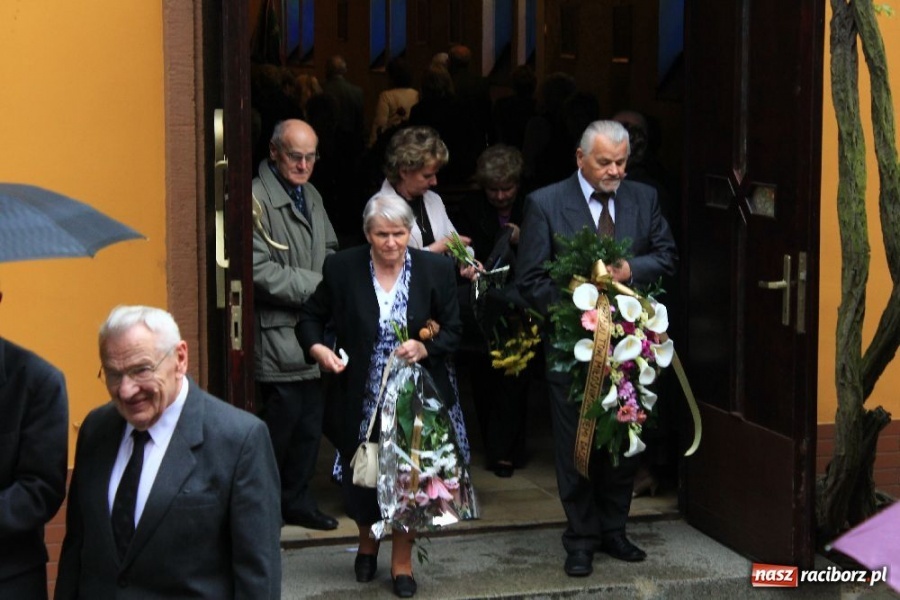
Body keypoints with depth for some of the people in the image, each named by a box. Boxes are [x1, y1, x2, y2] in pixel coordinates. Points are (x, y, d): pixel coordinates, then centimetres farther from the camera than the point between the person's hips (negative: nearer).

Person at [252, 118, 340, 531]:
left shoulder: (311, 195, 16)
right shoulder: (257, 198, -14)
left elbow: (329, 253, 26)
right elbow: (259, 269, -19)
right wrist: (317, 285, -14)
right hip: (278, 332, -8)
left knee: (310, 423, 13)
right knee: (279, 423, -4)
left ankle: (296, 500, 26)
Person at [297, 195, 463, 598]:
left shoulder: (435, 270, -3)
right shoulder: (342, 269, -4)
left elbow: (453, 331, 1)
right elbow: (310, 318, 5)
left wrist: (425, 348, -18)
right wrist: (317, 348, -15)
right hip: (362, 398, 0)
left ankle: (402, 561, 23)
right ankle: (367, 542, 38)